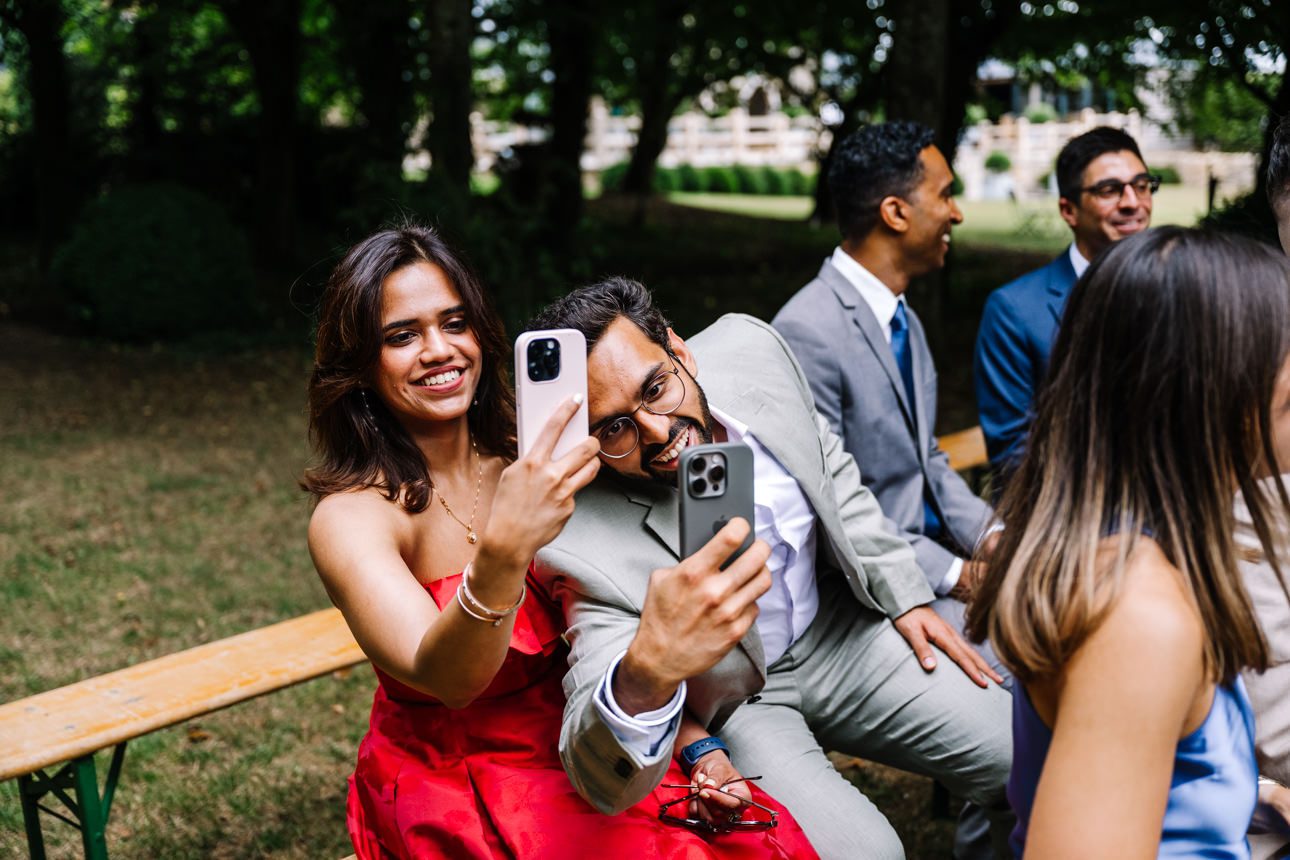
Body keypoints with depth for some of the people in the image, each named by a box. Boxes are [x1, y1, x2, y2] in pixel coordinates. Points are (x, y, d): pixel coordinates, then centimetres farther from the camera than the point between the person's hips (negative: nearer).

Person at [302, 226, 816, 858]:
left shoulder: (524, 462, 0)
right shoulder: (350, 517, -14)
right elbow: (446, 679, -29)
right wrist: (501, 555, -46)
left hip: (579, 750, 4)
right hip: (454, 791, -4)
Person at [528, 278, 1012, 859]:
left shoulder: (749, 348, -18)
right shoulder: (584, 544, -34)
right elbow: (606, 787, -40)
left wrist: (904, 594, 3)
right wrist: (644, 676, -61)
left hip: (836, 631, 5)